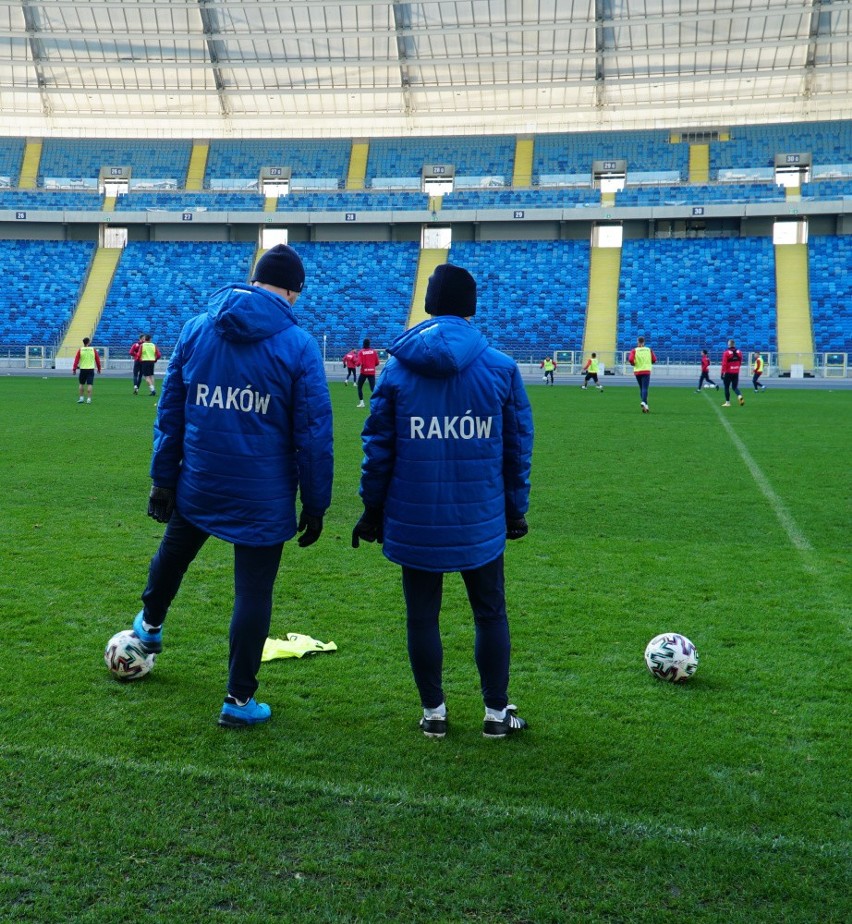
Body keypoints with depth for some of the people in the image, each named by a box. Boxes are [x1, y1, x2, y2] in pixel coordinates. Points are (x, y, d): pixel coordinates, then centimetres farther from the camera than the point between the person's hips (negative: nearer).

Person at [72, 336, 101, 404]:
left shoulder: (80, 350, -1)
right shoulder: (93, 350, 0)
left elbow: (76, 360, -4)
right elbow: (97, 360, 5)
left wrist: (74, 369, -1)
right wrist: (99, 369, 17)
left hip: (83, 369, 0)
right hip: (91, 369, 0)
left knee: (81, 384, 14)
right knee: (90, 384, -1)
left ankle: (81, 398, 16)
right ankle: (89, 399, -5)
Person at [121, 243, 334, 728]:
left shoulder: (196, 329, 1)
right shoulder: (299, 345, -10)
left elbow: (170, 411, 5)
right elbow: (314, 434, -10)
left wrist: (163, 478, 12)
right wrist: (315, 505, -2)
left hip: (198, 484, 4)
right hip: (264, 497, -4)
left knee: (173, 553, 30)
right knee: (255, 592, 7)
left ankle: (150, 625, 56)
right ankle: (240, 700, 15)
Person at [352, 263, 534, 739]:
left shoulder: (398, 366, -2)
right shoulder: (502, 367, -2)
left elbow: (378, 446, 0)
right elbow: (518, 448, 2)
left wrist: (373, 508, 9)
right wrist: (516, 509, 12)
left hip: (414, 519, 0)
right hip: (480, 519, 0)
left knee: (422, 616, 12)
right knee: (491, 613, 14)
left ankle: (434, 712, 22)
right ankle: (497, 712, 23)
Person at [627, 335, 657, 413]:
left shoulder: (634, 350, -2)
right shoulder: (649, 350, 3)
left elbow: (630, 360, -15)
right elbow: (654, 360, 2)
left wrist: (633, 364, 5)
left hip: (637, 371, 1)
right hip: (646, 371, -1)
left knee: (641, 388, 14)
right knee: (645, 388, -7)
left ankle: (645, 406, 13)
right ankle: (643, 402, -32)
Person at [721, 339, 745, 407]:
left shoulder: (726, 353, -13)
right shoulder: (739, 352, 2)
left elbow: (724, 364, -16)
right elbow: (740, 362, 11)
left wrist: (723, 372, -12)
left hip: (728, 373, -4)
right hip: (736, 373, 4)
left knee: (726, 387, 8)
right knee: (735, 387, 12)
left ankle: (727, 402, 11)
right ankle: (740, 396, -17)